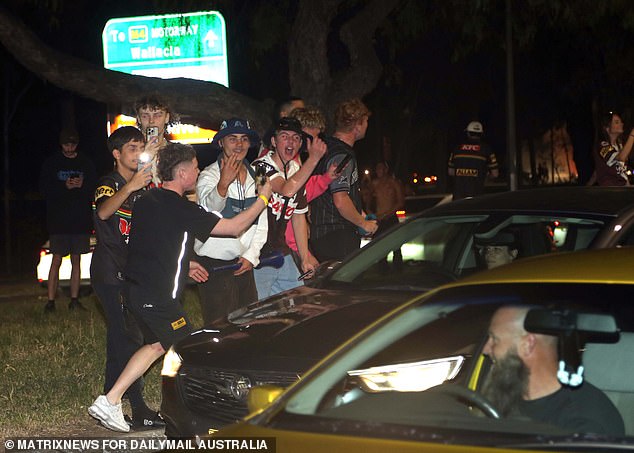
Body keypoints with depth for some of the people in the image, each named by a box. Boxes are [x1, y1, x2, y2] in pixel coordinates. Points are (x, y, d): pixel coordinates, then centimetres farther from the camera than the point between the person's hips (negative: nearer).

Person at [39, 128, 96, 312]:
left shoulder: (85, 163, 8)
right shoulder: (51, 163, 3)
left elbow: (95, 187, 6)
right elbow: (44, 188, -3)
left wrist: (82, 185, -15)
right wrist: (65, 186, -17)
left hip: (81, 220, 2)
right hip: (58, 220, -2)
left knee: (76, 260, 6)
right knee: (56, 260, -4)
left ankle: (74, 300, 11)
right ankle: (50, 301, -2)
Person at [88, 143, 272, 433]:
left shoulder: (146, 200, 10)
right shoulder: (181, 210, -15)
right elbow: (235, 227, -11)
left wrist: (184, 264, 27)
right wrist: (263, 198, 0)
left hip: (133, 289, 9)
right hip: (158, 297, -9)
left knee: (157, 343, 22)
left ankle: (109, 401, 14)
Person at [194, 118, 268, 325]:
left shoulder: (255, 176, 11)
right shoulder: (209, 175, -7)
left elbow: (262, 221, 13)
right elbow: (210, 205, -29)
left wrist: (251, 255, 1)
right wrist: (223, 183, -49)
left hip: (244, 264, 5)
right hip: (214, 264, -5)